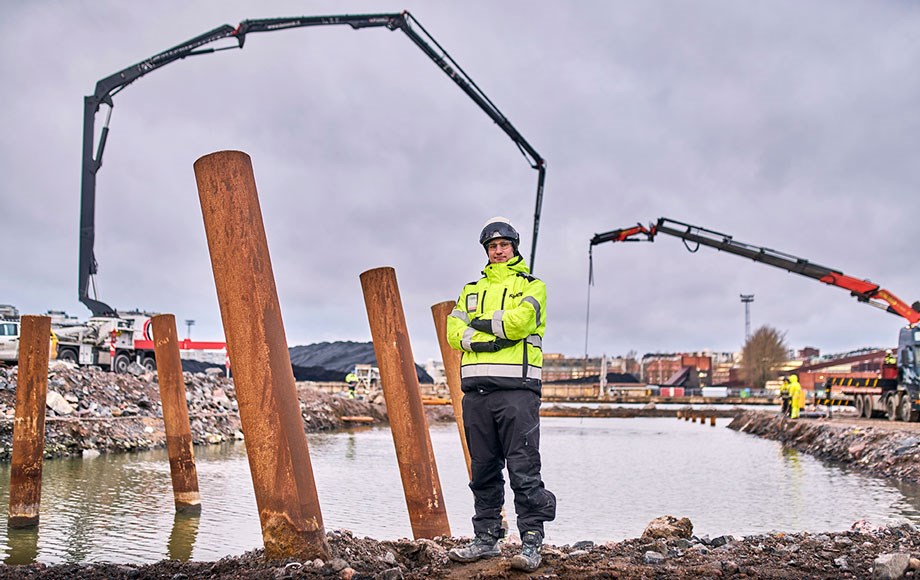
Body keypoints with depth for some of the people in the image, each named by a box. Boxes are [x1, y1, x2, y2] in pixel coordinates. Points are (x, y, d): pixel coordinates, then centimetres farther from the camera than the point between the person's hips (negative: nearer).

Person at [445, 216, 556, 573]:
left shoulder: (531, 285, 9)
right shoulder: (472, 290, 23)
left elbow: (519, 320, -12)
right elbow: (454, 331, 7)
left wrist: (480, 322, -2)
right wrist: (488, 338, -8)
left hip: (516, 387, -5)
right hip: (476, 389, 5)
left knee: (524, 470, -7)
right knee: (483, 470, 9)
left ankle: (532, 543, -4)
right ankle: (486, 538, 18)